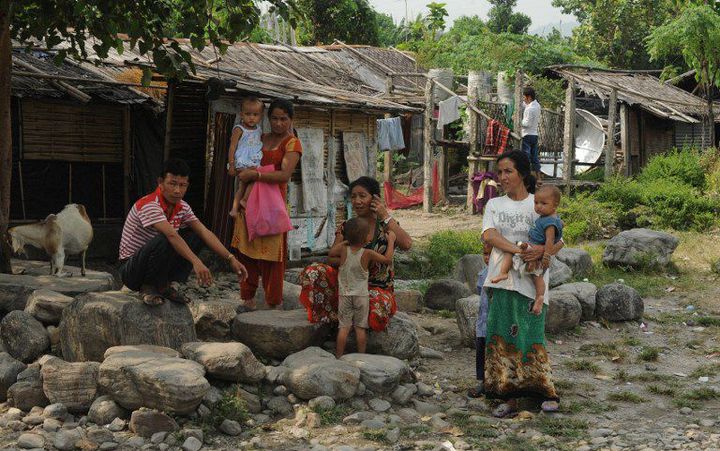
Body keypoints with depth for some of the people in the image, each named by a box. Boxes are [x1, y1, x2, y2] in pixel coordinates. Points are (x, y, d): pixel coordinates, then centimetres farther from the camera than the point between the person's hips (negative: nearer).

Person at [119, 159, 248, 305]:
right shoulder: (149, 205, -25)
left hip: (158, 265, 8)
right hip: (131, 270, -8)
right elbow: (171, 235, -39)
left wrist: (231, 259, -14)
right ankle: (149, 287, -12)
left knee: (195, 235, -4)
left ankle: (165, 286, -2)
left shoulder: (182, 207, 2)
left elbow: (205, 232, -4)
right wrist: (196, 262, -50)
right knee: (164, 241, -35)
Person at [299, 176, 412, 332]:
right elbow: (331, 259, -2)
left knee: (377, 314, -38)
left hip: (378, 288, -2)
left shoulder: (386, 227, -3)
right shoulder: (345, 228, 5)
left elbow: (406, 244, -24)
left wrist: (385, 217, -19)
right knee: (311, 273, -22)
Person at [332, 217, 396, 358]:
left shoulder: (343, 250, -7)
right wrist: (391, 241, 6)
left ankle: (338, 356, 4)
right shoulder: (367, 254, -12)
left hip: (345, 294, 1)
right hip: (362, 295, -1)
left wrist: (344, 242, 20)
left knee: (344, 327, 3)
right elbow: (387, 259, -3)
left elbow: (331, 253, 14)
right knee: (361, 327, 6)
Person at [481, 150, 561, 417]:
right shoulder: (495, 205, 13)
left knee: (531, 335, -7)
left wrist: (542, 250, -23)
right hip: (502, 279, 3)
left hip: (532, 280, -2)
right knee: (502, 336, -2)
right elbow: (489, 235, -5)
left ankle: (547, 393, 0)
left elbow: (558, 241, 1)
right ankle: (509, 397, 3)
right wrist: (519, 251, -19)